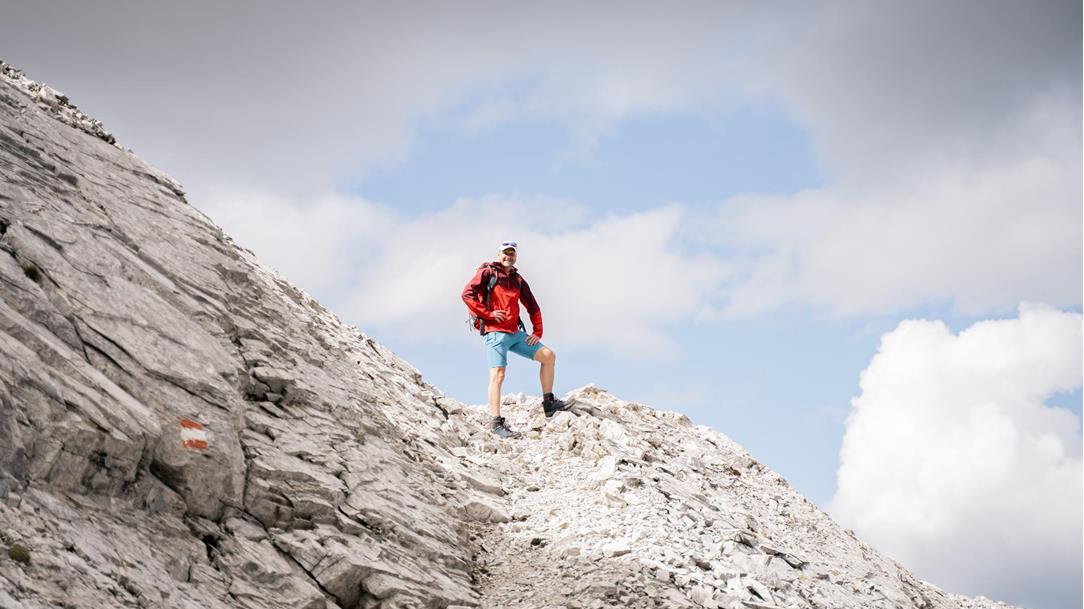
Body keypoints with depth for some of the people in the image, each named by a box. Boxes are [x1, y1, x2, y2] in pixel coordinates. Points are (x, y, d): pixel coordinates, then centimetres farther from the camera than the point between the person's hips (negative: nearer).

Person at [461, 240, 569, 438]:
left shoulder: (518, 280, 18)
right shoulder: (487, 273, 0)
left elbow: (533, 306, 21)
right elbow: (467, 294, -12)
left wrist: (537, 331, 9)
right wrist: (488, 314, -15)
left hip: (515, 333, 7)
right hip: (495, 332, -7)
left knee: (548, 356, 1)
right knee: (498, 375, -14)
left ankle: (548, 403, 8)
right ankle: (497, 423, -14)